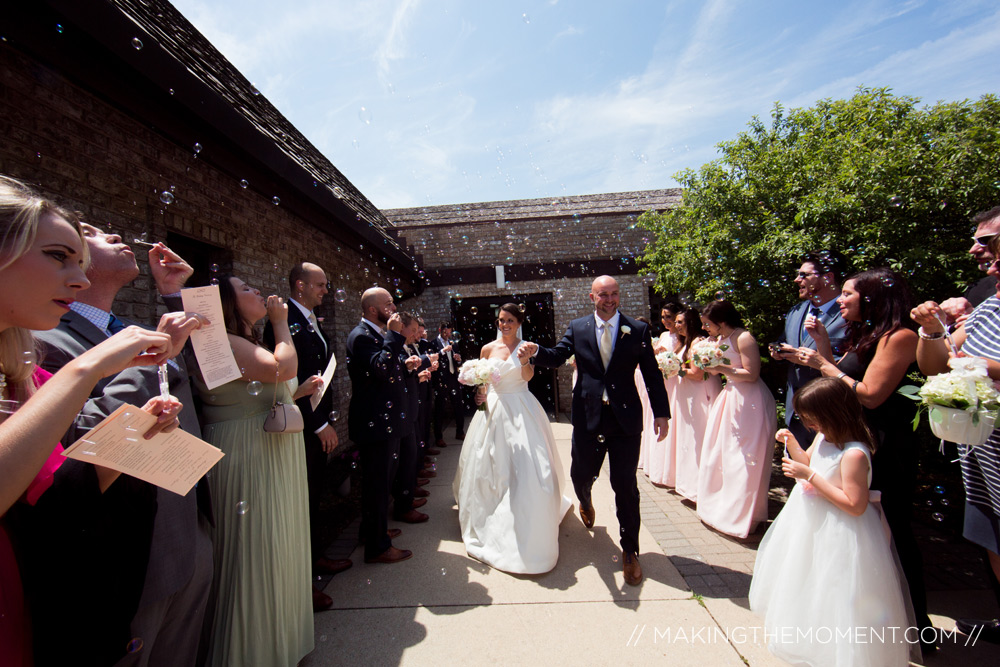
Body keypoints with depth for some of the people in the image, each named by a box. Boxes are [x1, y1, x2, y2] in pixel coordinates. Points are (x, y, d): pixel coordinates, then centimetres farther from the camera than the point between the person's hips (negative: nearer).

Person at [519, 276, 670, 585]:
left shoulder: (638, 330, 0)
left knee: (625, 485, 6)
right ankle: (586, 502, 52)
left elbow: (652, 374, 1)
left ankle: (630, 551, 27)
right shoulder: (577, 328, 3)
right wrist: (535, 351, -27)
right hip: (588, 417, 1)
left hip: (625, 418, -1)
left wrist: (661, 413, -3)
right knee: (580, 474, 14)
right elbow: (557, 356, -6)